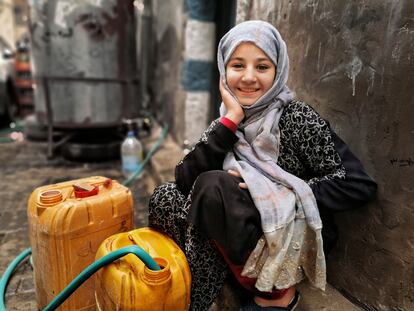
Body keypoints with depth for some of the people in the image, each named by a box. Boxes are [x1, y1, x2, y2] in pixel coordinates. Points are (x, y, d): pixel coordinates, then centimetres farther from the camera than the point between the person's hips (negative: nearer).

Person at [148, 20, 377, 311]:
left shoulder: (297, 117, -14)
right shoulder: (225, 124, -1)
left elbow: (360, 185, -14)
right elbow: (184, 180, -13)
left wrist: (274, 192, -21)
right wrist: (231, 120, -20)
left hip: (297, 239, -4)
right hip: (247, 237, 4)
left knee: (214, 186, -26)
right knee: (166, 197, -9)